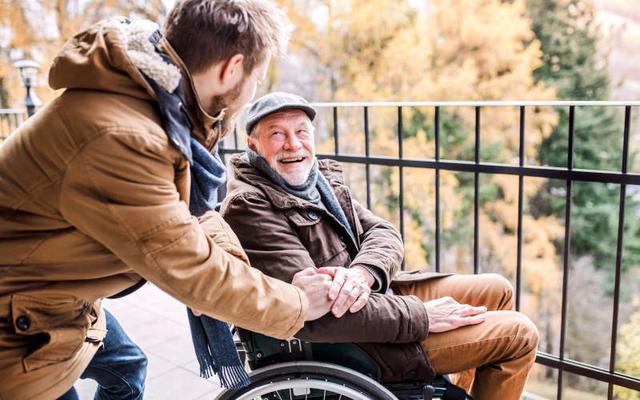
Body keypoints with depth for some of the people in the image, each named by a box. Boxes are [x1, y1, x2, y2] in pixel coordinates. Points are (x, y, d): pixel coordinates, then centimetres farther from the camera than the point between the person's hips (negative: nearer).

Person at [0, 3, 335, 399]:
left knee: (125, 366, 23)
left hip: (54, 291, 9)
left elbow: (188, 205, 0)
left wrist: (240, 269, -14)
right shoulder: (120, 137, -36)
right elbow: (190, 269, -28)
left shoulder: (159, 97, -7)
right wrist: (296, 305, -15)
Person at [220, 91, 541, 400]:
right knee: (518, 335, -4)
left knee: (497, 290, 18)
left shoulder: (320, 177, 6)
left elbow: (384, 233, 0)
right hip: (352, 343, -8)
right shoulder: (248, 207, -22)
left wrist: (362, 272, -25)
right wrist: (423, 315, -24)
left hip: (377, 293, 9)